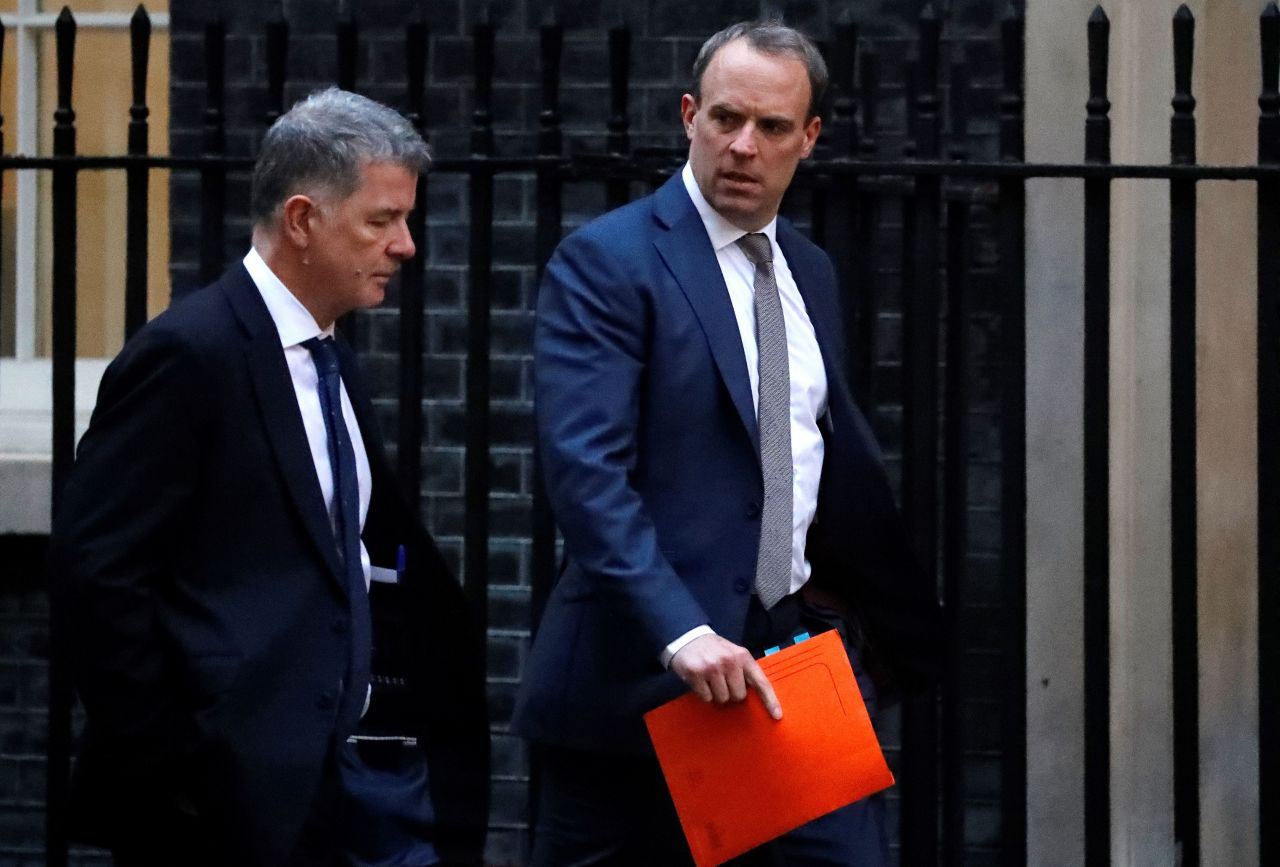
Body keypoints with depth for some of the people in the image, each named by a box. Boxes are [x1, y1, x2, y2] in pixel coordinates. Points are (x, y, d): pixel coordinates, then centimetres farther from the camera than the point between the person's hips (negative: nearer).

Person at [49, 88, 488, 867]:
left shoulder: (330, 365, 16)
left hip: (339, 767, 8)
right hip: (231, 794, -8)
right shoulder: (191, 354, -10)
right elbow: (96, 570, -15)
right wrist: (164, 768, -15)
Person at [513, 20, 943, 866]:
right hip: (641, 667, -5)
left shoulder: (809, 272, 15)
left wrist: (922, 638, 23)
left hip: (795, 641, 6)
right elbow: (587, 470, -19)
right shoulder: (605, 263, -7)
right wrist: (679, 631, -30)